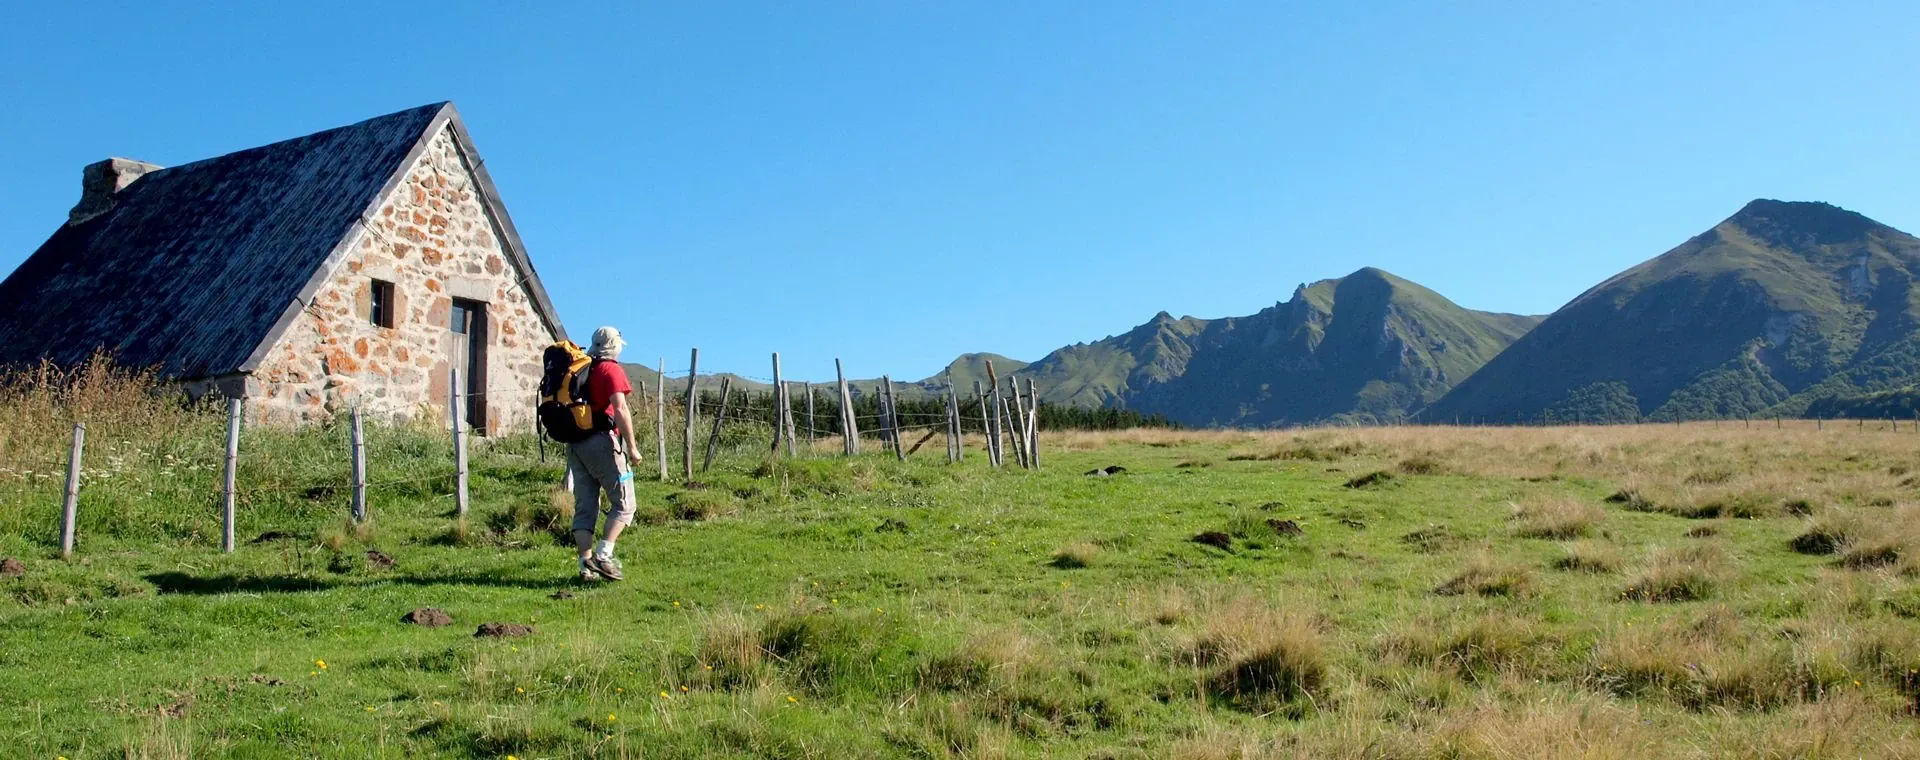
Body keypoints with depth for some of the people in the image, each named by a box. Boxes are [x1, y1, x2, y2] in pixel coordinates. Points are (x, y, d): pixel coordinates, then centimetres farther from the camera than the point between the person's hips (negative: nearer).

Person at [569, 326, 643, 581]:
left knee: (584, 508, 8)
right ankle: (603, 555, -12)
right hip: (602, 442, -7)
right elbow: (620, 410, -14)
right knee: (623, 504, 1)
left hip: (575, 444, 7)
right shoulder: (611, 369, -5)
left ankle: (586, 563, 3)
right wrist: (632, 447, -13)